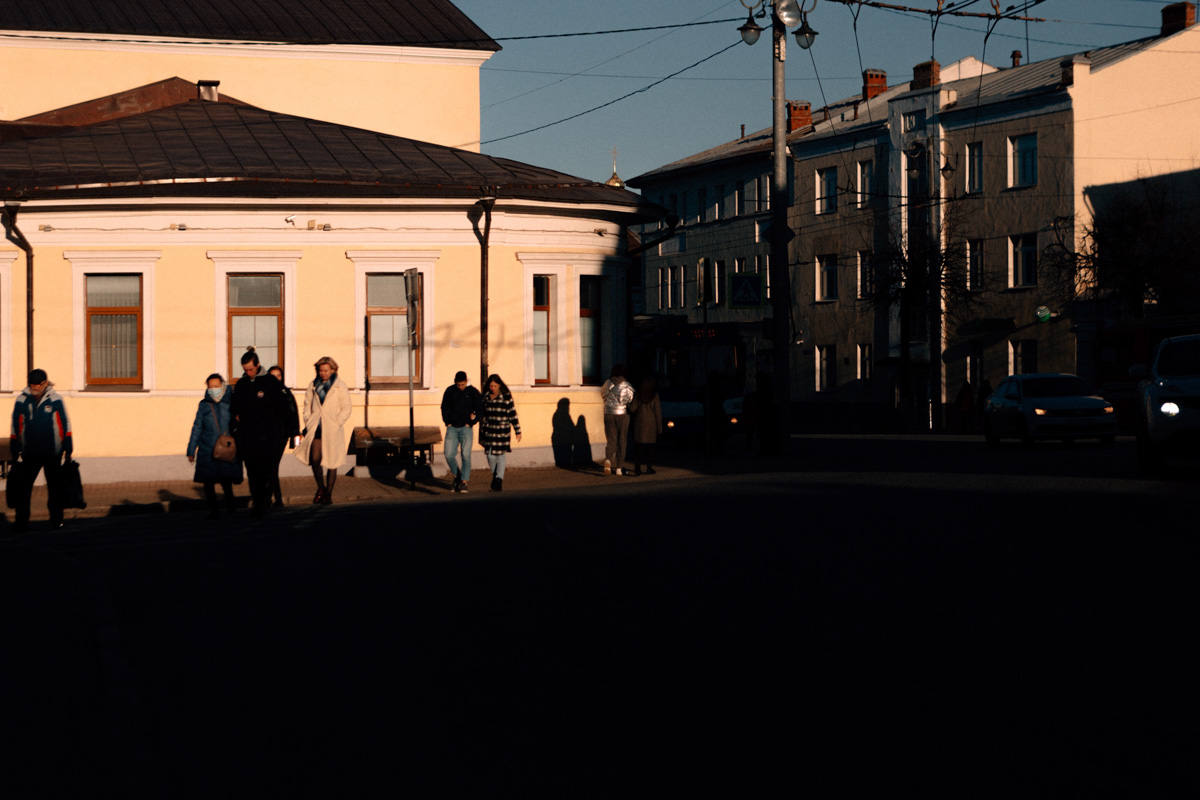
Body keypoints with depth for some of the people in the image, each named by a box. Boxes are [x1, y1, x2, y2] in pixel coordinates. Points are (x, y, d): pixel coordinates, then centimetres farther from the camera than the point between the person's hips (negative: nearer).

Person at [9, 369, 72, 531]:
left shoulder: (55, 400, -3)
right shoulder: (22, 400, 1)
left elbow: (65, 424, 2)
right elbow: (15, 427, 9)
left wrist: (68, 450, 2)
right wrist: (15, 451, 10)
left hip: (53, 453, -1)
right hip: (30, 453, 1)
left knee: (55, 487, 7)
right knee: (23, 487, -1)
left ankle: (56, 519, 16)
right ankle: (21, 521, 5)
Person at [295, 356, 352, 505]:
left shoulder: (340, 386, -1)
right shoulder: (313, 385, 10)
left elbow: (346, 408, -1)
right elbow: (307, 404, 17)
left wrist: (336, 424, -9)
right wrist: (308, 422, 5)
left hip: (333, 430, -3)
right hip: (316, 428, 3)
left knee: (331, 462, 0)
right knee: (314, 458, -8)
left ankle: (328, 494, 10)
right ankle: (321, 487, 14)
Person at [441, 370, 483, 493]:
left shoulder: (473, 392, 0)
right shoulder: (450, 391, 6)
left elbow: (480, 410, 3)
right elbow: (444, 407, 14)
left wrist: (471, 422, -6)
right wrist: (447, 422, 3)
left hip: (466, 428, -2)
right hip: (452, 427, 2)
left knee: (466, 455, -9)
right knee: (449, 455, -6)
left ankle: (464, 482, -4)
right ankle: (457, 476, 17)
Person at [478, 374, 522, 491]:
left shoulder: (506, 397, -5)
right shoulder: (485, 397, 7)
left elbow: (513, 414, -2)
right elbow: (482, 414, 17)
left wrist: (518, 431, -2)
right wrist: (481, 432, 19)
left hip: (502, 430, -3)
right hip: (488, 430, 3)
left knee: (500, 455, -5)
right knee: (490, 456, 2)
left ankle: (499, 479, -2)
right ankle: (495, 476, 20)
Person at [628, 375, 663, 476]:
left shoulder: (638, 395, -1)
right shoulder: (654, 396, -3)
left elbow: (632, 409, -7)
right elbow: (658, 412, -3)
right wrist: (659, 428, 1)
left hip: (639, 423, 1)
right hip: (651, 424, -1)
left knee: (638, 446, 4)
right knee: (650, 446, 5)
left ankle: (637, 467, -3)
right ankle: (649, 467, 3)